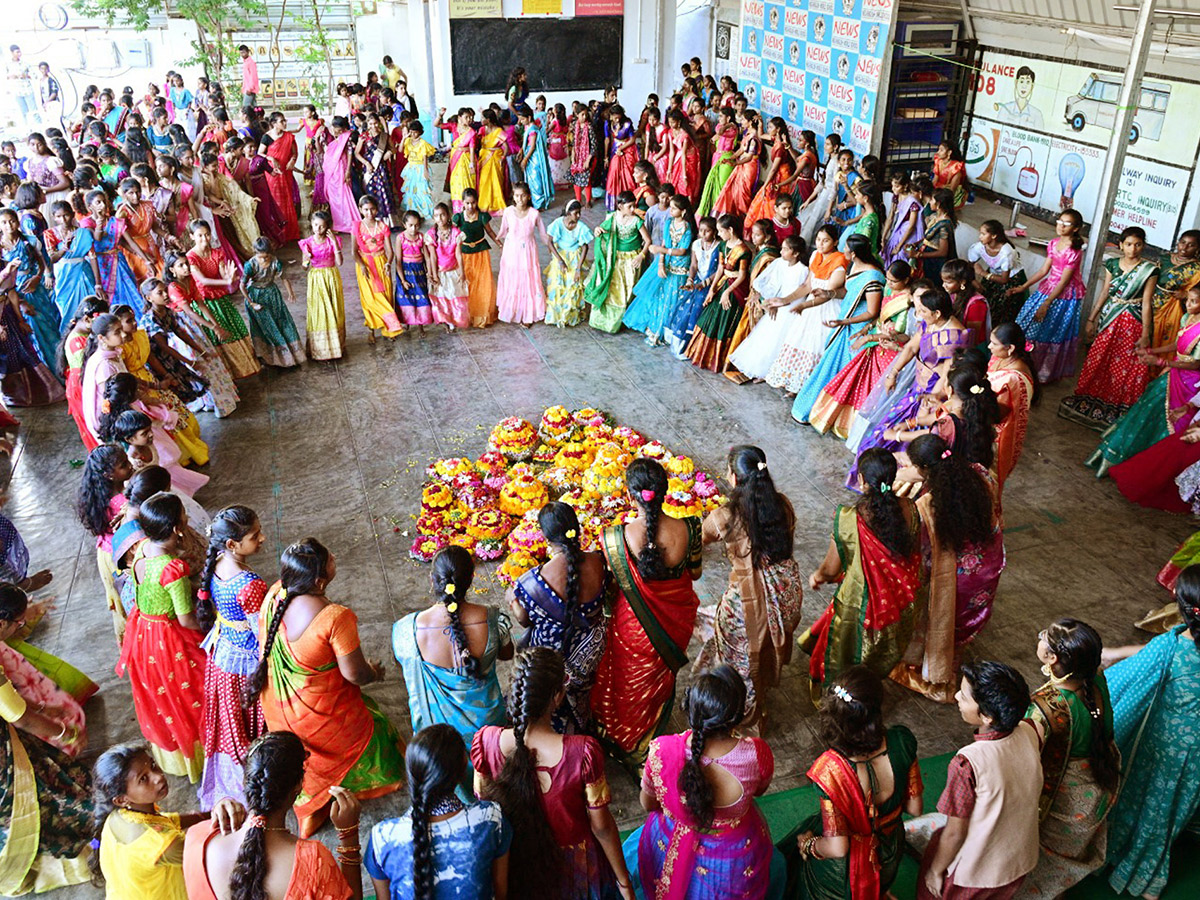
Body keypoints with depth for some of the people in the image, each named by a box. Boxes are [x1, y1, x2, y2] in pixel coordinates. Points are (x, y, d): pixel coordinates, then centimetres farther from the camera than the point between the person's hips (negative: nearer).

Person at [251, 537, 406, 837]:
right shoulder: (335, 618, -38)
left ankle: (309, 813, 57)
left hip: (277, 708, 6)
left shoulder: (274, 594, -18)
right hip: (319, 711, -6)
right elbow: (354, 674, -25)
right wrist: (374, 672, -2)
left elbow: (263, 642, 1)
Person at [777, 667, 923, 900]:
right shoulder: (901, 742, -24)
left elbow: (837, 848, -26)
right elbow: (914, 808, -9)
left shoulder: (829, 770, -35)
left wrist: (808, 844, -6)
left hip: (849, 869, -4)